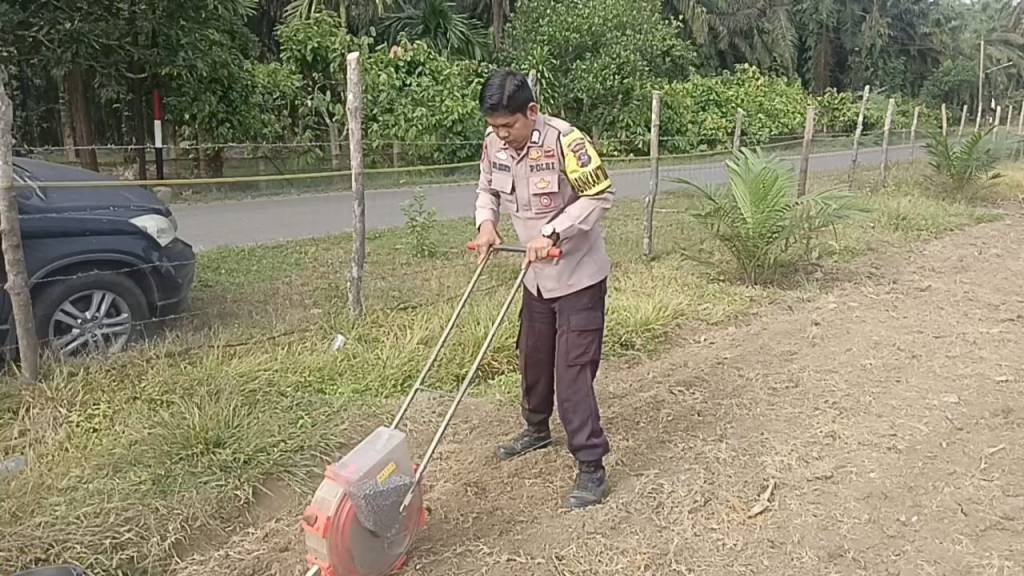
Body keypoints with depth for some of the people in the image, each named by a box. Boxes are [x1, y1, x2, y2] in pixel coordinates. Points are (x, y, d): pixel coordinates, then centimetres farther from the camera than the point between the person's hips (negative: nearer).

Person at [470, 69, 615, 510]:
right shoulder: (494, 142, -4)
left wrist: (552, 231, -28)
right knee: (532, 359, 21)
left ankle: (591, 468, 4)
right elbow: (487, 188, 12)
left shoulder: (565, 141, -24)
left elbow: (601, 195, -21)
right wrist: (486, 222, -7)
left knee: (572, 373, -8)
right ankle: (537, 429, 45)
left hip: (579, 277, -7)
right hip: (538, 277, 7)